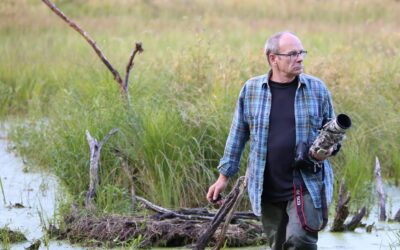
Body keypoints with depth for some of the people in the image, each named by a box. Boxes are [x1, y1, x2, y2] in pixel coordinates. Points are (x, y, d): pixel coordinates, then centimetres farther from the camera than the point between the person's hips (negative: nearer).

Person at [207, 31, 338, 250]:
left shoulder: (317, 88, 3)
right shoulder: (251, 90, 4)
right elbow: (237, 136, 11)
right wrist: (223, 176, 10)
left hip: (307, 184, -2)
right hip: (267, 189, 2)